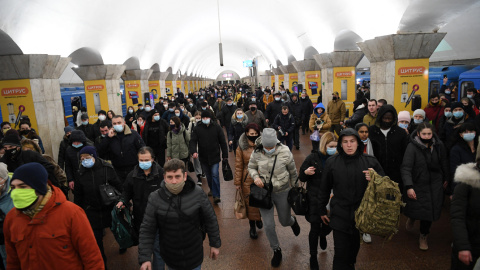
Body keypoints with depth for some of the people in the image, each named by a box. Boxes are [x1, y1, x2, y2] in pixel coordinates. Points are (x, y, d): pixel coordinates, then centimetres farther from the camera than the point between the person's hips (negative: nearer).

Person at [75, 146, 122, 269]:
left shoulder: (107, 168, -10)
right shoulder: (81, 172, -2)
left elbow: (118, 187, -4)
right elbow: (78, 195, 8)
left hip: (108, 208, -1)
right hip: (91, 211, 1)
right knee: (96, 238, 3)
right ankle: (102, 263, 21)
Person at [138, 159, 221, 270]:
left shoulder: (198, 194, -15)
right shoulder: (155, 199, -15)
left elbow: (210, 220, -4)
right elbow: (147, 230, -9)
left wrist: (215, 244, 2)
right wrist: (145, 258, -13)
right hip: (170, 257, 1)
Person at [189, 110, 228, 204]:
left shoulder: (216, 127, -3)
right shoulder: (197, 128, -1)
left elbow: (223, 142, 1)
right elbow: (193, 141, -6)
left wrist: (225, 155, 0)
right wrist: (193, 151, -26)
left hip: (215, 156, -2)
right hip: (203, 157, 2)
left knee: (215, 175, -10)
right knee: (208, 176, 16)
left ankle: (216, 195, -5)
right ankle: (212, 189, 37)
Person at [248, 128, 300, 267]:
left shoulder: (285, 152, -18)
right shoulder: (257, 153, -16)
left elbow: (293, 173, -4)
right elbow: (251, 167, 2)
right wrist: (255, 176, -19)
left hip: (282, 193, -1)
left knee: (285, 222, 17)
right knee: (269, 225, 3)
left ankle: (292, 220, 58)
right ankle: (276, 250, 30)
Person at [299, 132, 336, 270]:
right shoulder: (313, 157, -9)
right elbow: (301, 177, -2)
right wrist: (306, 172, -24)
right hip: (315, 198, -2)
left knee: (329, 225, 12)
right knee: (315, 228, 4)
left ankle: (323, 235, 52)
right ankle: (313, 257, 25)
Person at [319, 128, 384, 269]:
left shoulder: (370, 161, -2)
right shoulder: (331, 162, -2)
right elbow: (324, 189, 8)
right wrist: (322, 210, 14)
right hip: (340, 214, -1)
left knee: (354, 248, 18)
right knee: (341, 253, -3)